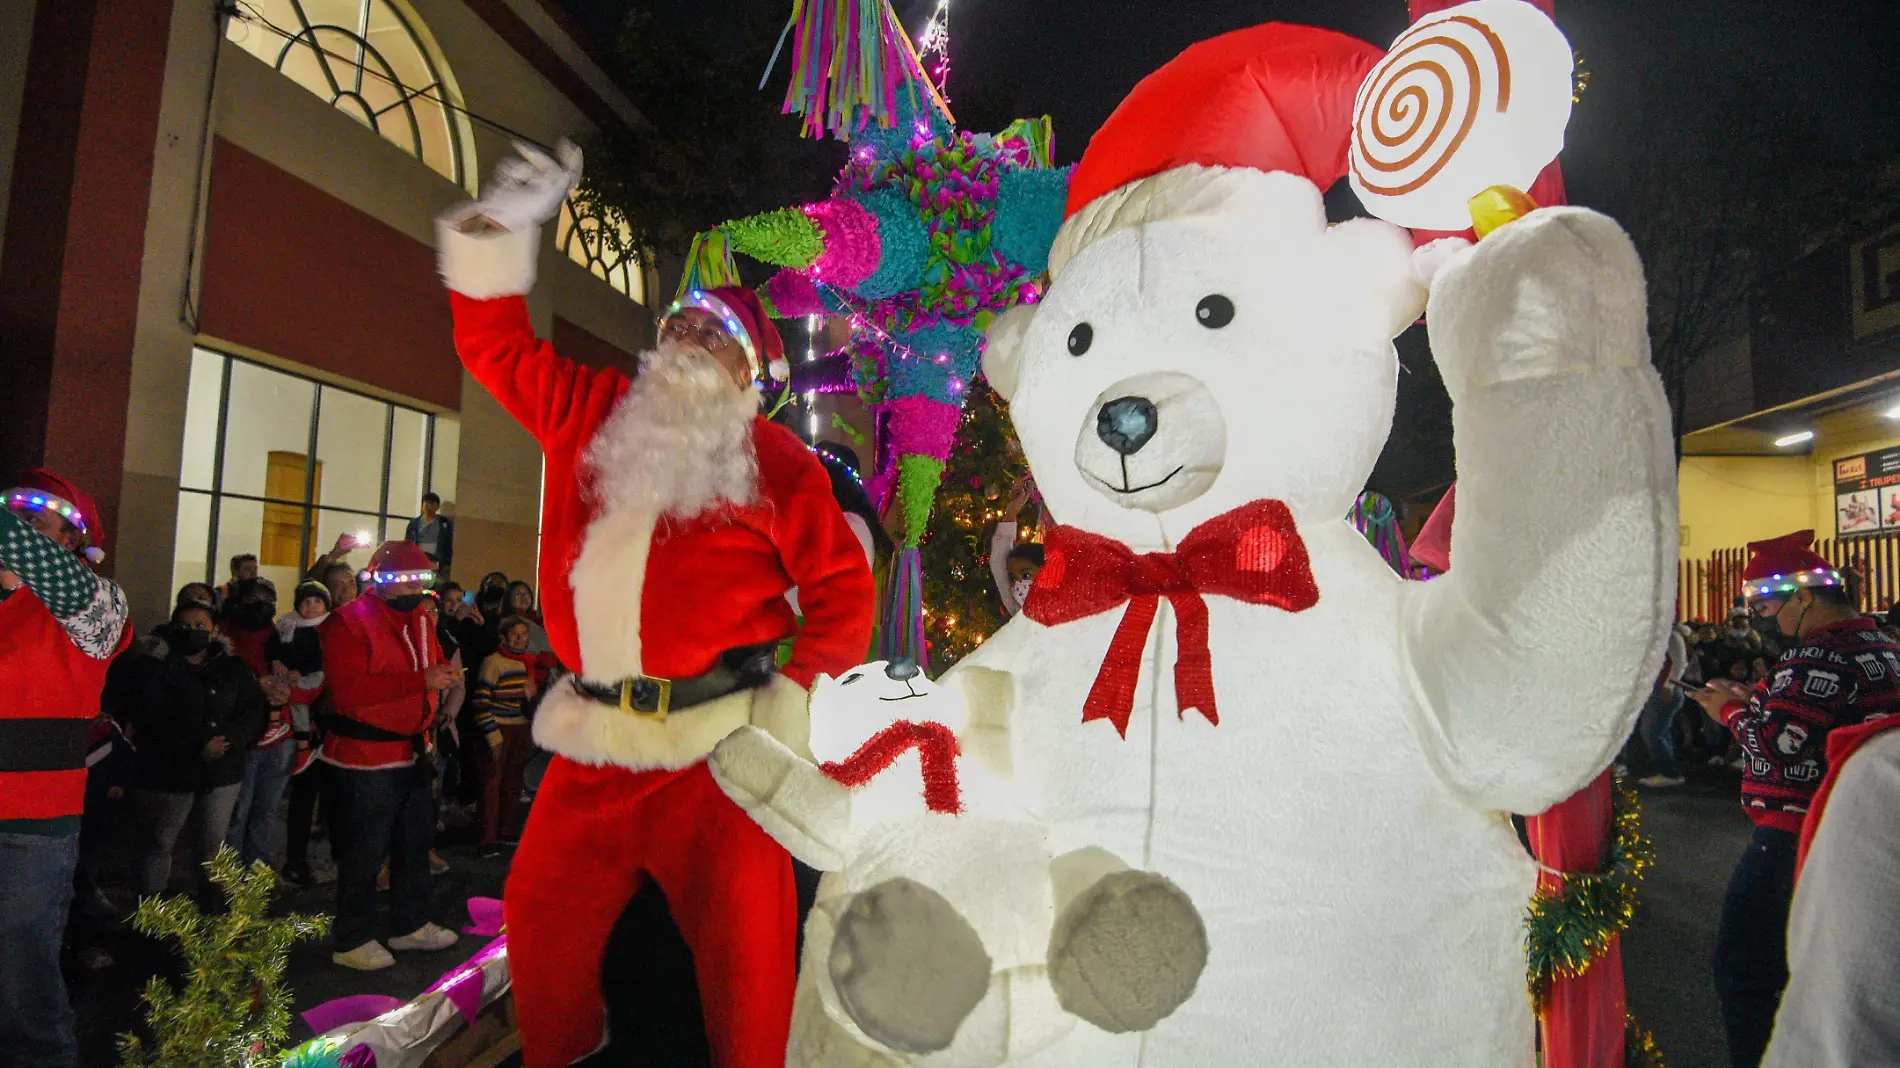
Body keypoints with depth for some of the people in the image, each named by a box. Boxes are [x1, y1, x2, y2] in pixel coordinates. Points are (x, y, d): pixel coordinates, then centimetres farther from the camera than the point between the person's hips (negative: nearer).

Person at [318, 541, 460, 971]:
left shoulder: (420, 619, 9)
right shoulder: (348, 623, -16)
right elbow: (347, 690, -27)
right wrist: (420, 681, -29)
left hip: (415, 752, 8)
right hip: (367, 758, -8)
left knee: (415, 842, 19)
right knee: (364, 853, 2)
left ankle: (411, 924, 35)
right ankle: (352, 940, 19)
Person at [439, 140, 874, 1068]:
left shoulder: (774, 461, -1)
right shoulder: (590, 416, 12)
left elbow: (842, 589, -2)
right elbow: (494, 344, 19)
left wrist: (792, 708, -10)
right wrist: (498, 235, 9)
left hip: (715, 744, -5)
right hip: (592, 738, 5)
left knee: (744, 944, -3)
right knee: (543, 922, 18)